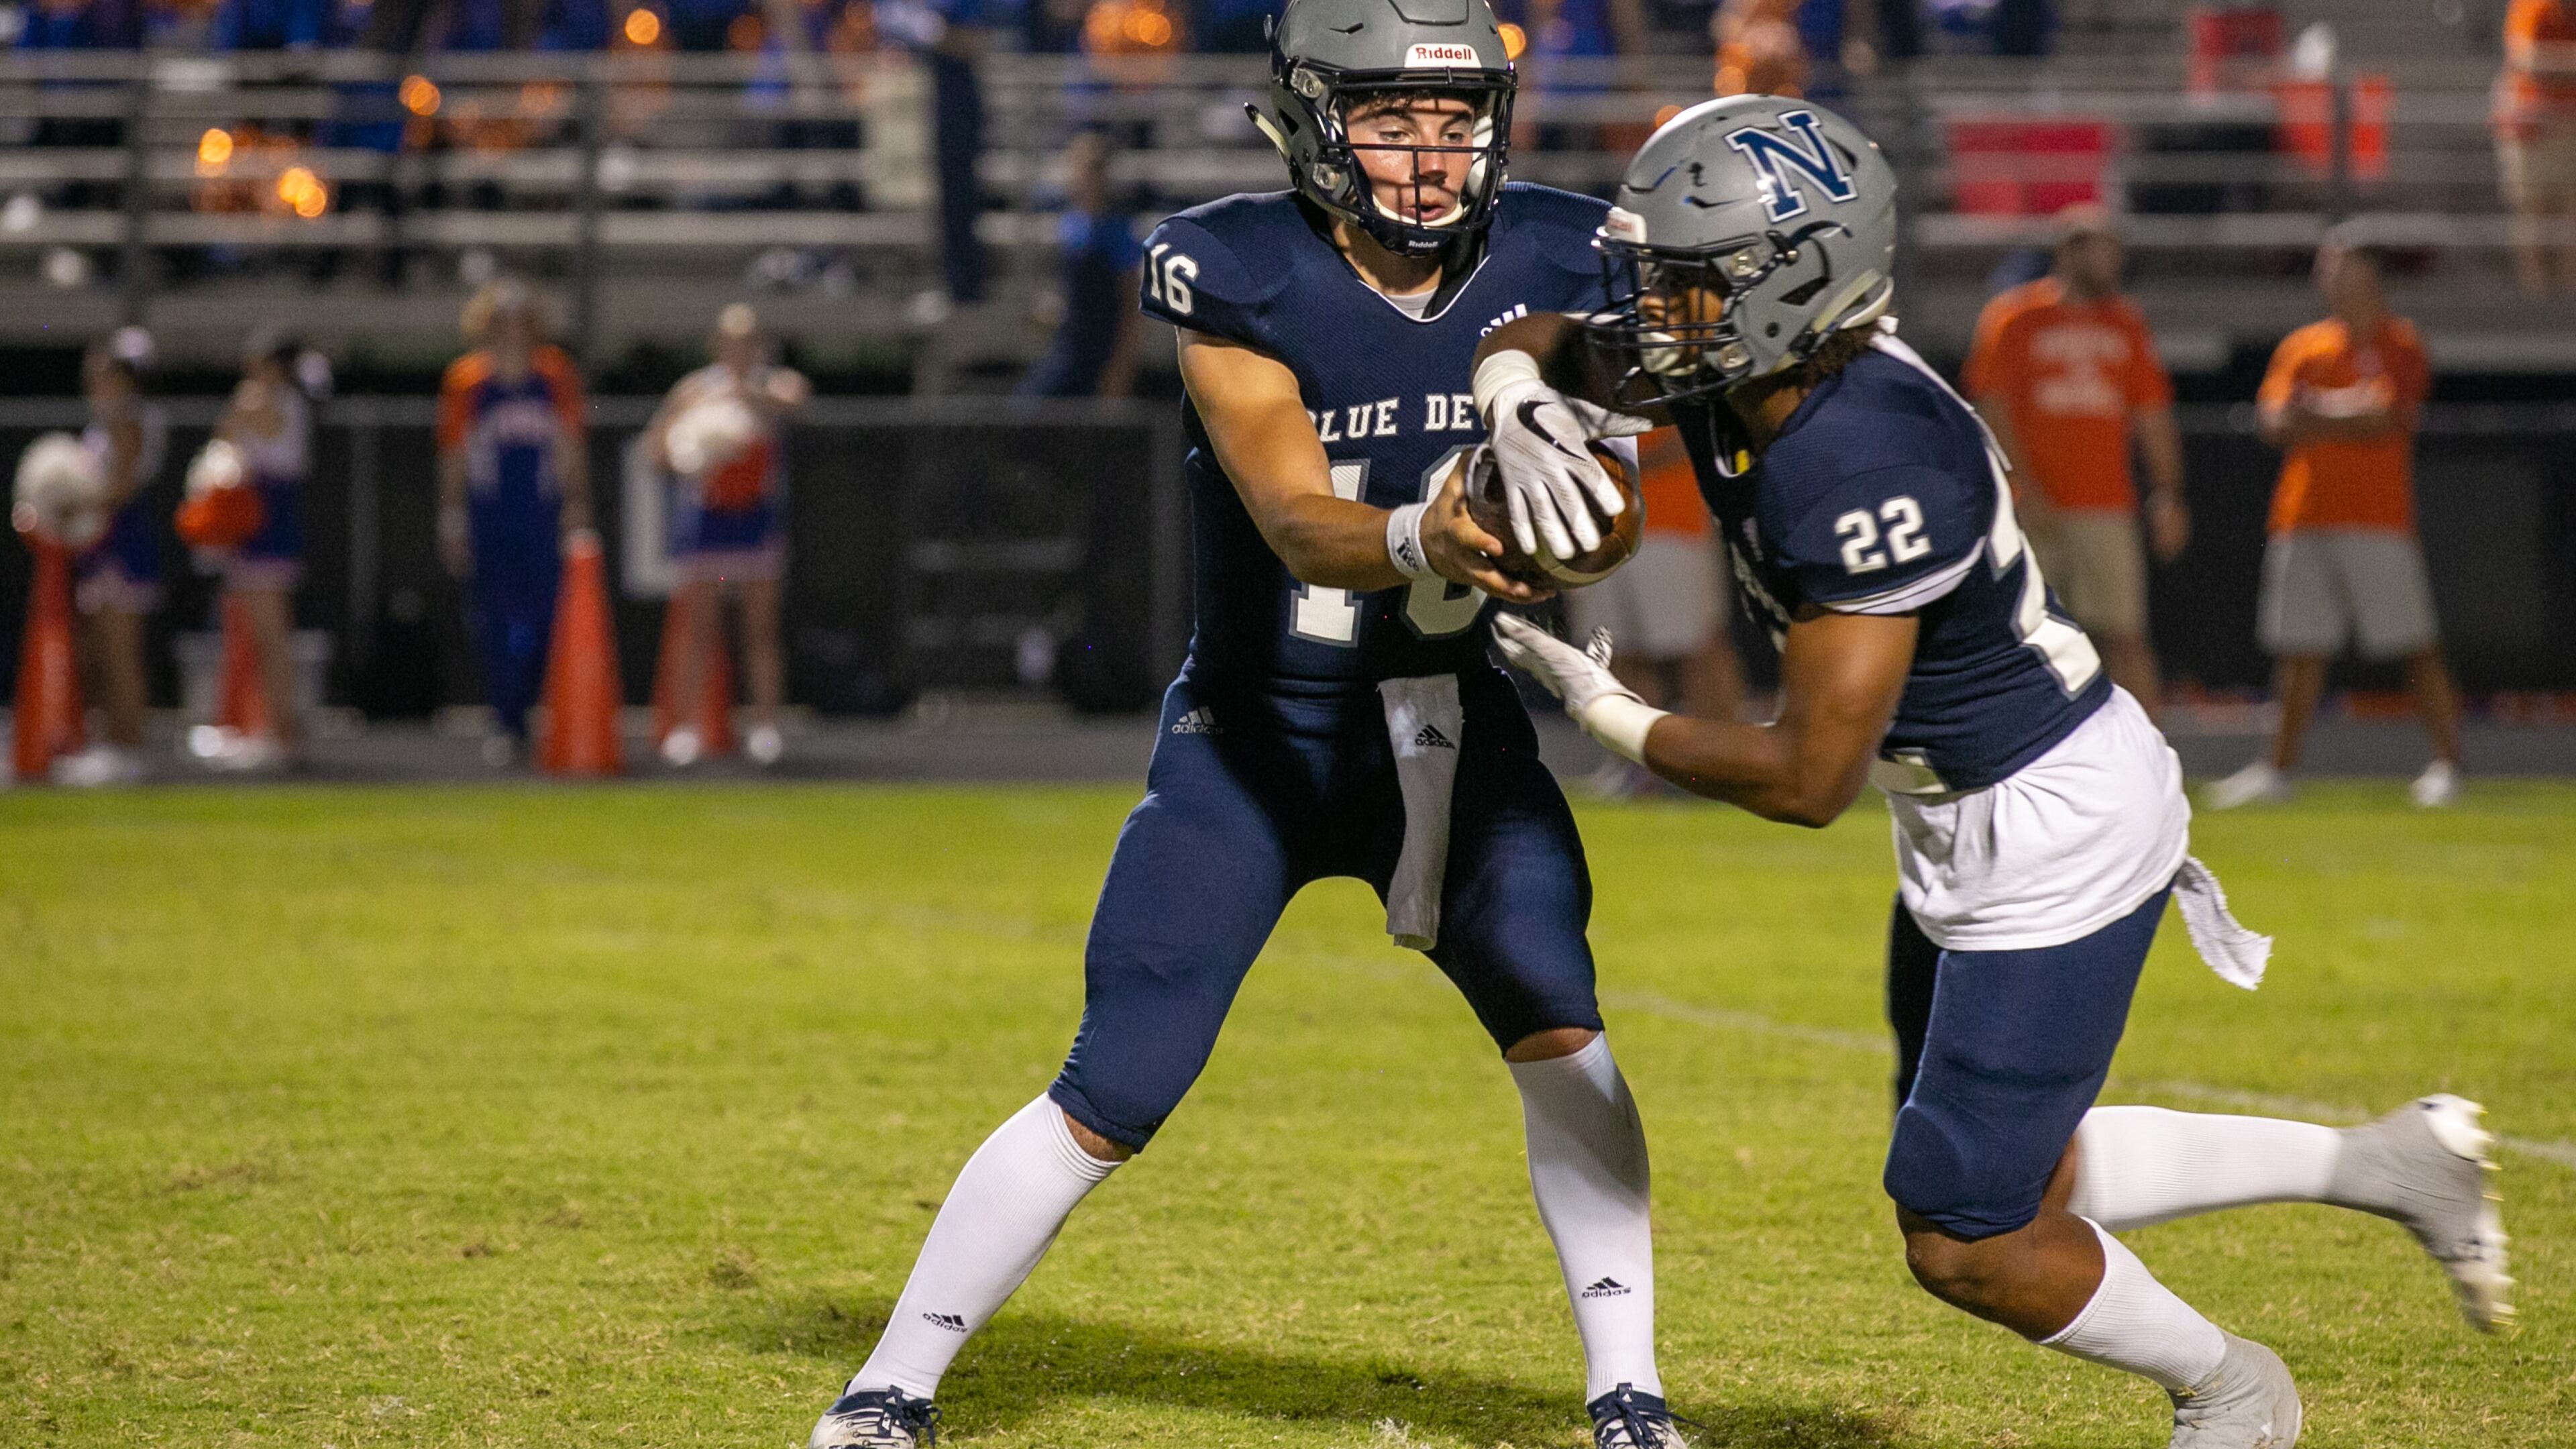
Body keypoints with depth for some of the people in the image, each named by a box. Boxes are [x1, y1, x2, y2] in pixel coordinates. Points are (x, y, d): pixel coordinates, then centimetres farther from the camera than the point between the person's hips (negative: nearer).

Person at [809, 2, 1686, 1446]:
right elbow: (1297, 522, -29)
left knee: (1555, 1018, -16)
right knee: (1114, 1097, -5)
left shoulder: (1547, 262, -10)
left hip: (1446, 713, 3)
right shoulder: (1238, 278, -19)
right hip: (1253, 729, -3)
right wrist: (1419, 539, -50)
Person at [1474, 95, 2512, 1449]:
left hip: (2056, 835, -10)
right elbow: (1533, 341, 10)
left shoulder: (1865, 471, -32)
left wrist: (1608, 714, -15)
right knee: (2015, 1179, 21)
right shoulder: (1745, 370, -7)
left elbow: (1805, 779, -29)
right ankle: (2382, 1163, 29)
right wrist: (1517, 408, -14)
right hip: (1964, 824, 10)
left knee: (1965, 1244, 0)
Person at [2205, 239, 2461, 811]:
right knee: (2300, 649, 7)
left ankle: (2447, 763, -5)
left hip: (2378, 519, -5)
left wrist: (2320, 416, -13)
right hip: (2303, 520, 5)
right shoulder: (2302, 345, 16)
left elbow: (2389, 418, -12)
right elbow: (2272, 420, 6)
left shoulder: (2399, 345, 1)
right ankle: (2279, 768, 13)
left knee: (2416, 645, -7)